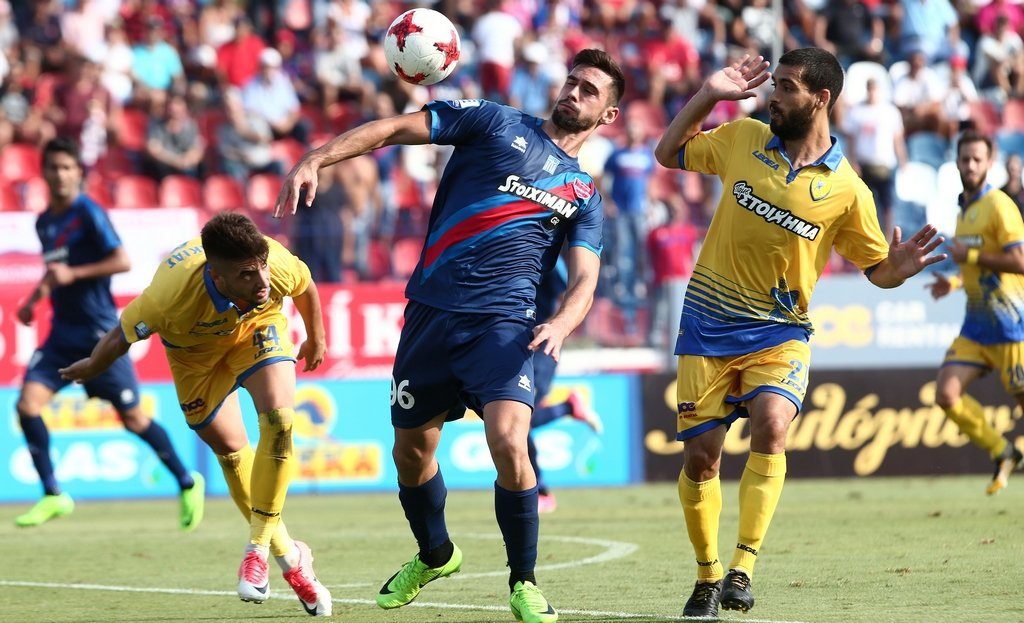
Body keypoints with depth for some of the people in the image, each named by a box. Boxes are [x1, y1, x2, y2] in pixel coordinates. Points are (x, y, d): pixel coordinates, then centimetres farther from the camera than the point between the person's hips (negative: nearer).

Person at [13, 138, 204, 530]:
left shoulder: (88, 213, -11)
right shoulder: (44, 223, 11)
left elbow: (122, 261, -18)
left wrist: (73, 274, -23)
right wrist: (36, 298, 15)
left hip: (99, 334, -6)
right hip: (62, 333, 6)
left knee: (132, 418, 0)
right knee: (28, 402, -12)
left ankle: (187, 483, 20)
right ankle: (53, 496, -4)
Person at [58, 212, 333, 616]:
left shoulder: (280, 265, -39)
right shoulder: (171, 296, -45)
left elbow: (304, 288, -11)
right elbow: (122, 336, -23)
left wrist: (316, 338, 8)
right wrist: (89, 369, -3)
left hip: (257, 326, 1)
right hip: (195, 348, 0)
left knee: (279, 422, -22)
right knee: (229, 449, 3)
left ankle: (260, 545, -8)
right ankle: (288, 556, 20)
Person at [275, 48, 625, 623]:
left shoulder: (584, 195, 15)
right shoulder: (497, 123, 10)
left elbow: (585, 278, 6)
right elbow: (397, 128, 4)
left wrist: (560, 326, -17)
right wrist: (316, 160, -9)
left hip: (503, 323, -1)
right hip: (432, 311, 1)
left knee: (509, 441, -21)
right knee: (411, 449, 8)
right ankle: (435, 555, 38)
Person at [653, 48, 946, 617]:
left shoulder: (846, 191, -7)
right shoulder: (743, 139, 1)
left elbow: (877, 267, 3)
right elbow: (669, 153, 15)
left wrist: (900, 268, -21)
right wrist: (708, 95, 2)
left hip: (779, 332, -2)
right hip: (707, 325, 3)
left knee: (771, 425, -29)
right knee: (701, 456, 0)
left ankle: (743, 567, -26)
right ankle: (708, 577, 19)